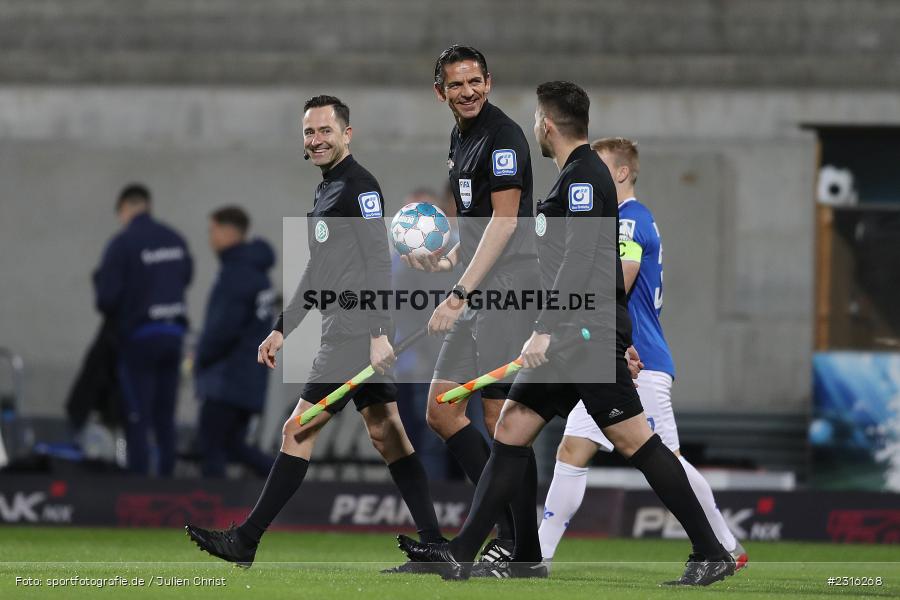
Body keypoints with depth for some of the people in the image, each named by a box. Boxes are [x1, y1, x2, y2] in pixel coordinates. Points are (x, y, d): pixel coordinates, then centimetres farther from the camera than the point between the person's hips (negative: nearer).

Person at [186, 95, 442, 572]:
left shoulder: (359, 186, -9)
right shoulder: (326, 192, 21)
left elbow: (377, 261, -17)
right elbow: (317, 273, 28)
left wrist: (378, 332, -24)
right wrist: (282, 329, 26)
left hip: (356, 334, -10)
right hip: (343, 333, 10)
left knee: (298, 429, -8)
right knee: (386, 433, 6)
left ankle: (245, 541, -5)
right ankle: (433, 545, 5)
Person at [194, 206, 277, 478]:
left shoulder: (237, 273, -17)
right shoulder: (256, 270, 15)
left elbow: (225, 326, -23)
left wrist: (201, 356, -7)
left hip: (229, 376, -10)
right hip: (249, 377, 10)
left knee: (211, 447, -5)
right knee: (233, 445, 16)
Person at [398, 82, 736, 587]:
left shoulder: (584, 176, -12)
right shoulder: (576, 175, 19)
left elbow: (579, 260, -21)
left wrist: (545, 329, -24)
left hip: (589, 332, -10)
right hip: (570, 335, 10)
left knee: (633, 438, -10)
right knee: (512, 428, 6)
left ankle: (712, 555, -8)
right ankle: (462, 554, 5)